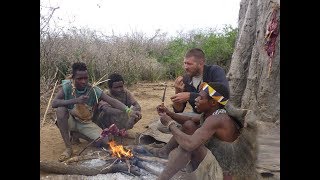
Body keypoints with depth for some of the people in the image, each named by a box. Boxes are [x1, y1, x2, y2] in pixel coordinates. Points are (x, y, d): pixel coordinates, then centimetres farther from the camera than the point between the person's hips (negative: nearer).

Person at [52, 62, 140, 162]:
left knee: (103, 141, -20)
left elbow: (112, 101, -25)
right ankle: (68, 147, -22)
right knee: (60, 110, -34)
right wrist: (76, 100, -38)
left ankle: (75, 133, 6)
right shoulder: (67, 87, -17)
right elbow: (54, 103, -26)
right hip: (70, 121, -1)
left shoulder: (94, 91, -17)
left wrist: (128, 110, -42)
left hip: (86, 123, 1)